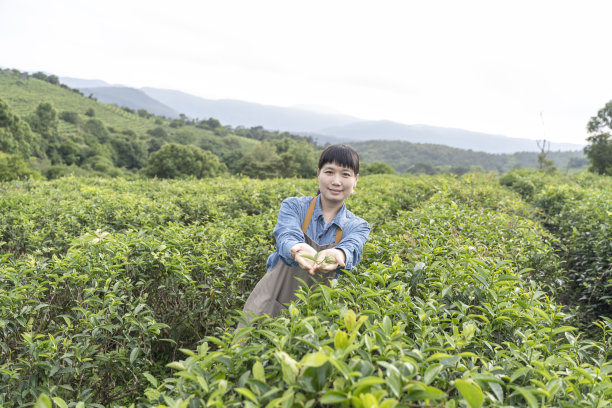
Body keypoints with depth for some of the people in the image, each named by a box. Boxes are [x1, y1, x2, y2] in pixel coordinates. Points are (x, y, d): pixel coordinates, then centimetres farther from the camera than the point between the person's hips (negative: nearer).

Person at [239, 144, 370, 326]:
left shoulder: (358, 227, 4)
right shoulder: (293, 206, 0)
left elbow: (350, 250, -16)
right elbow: (287, 237, -18)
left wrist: (337, 255, -40)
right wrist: (298, 250, -42)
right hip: (271, 303, -1)